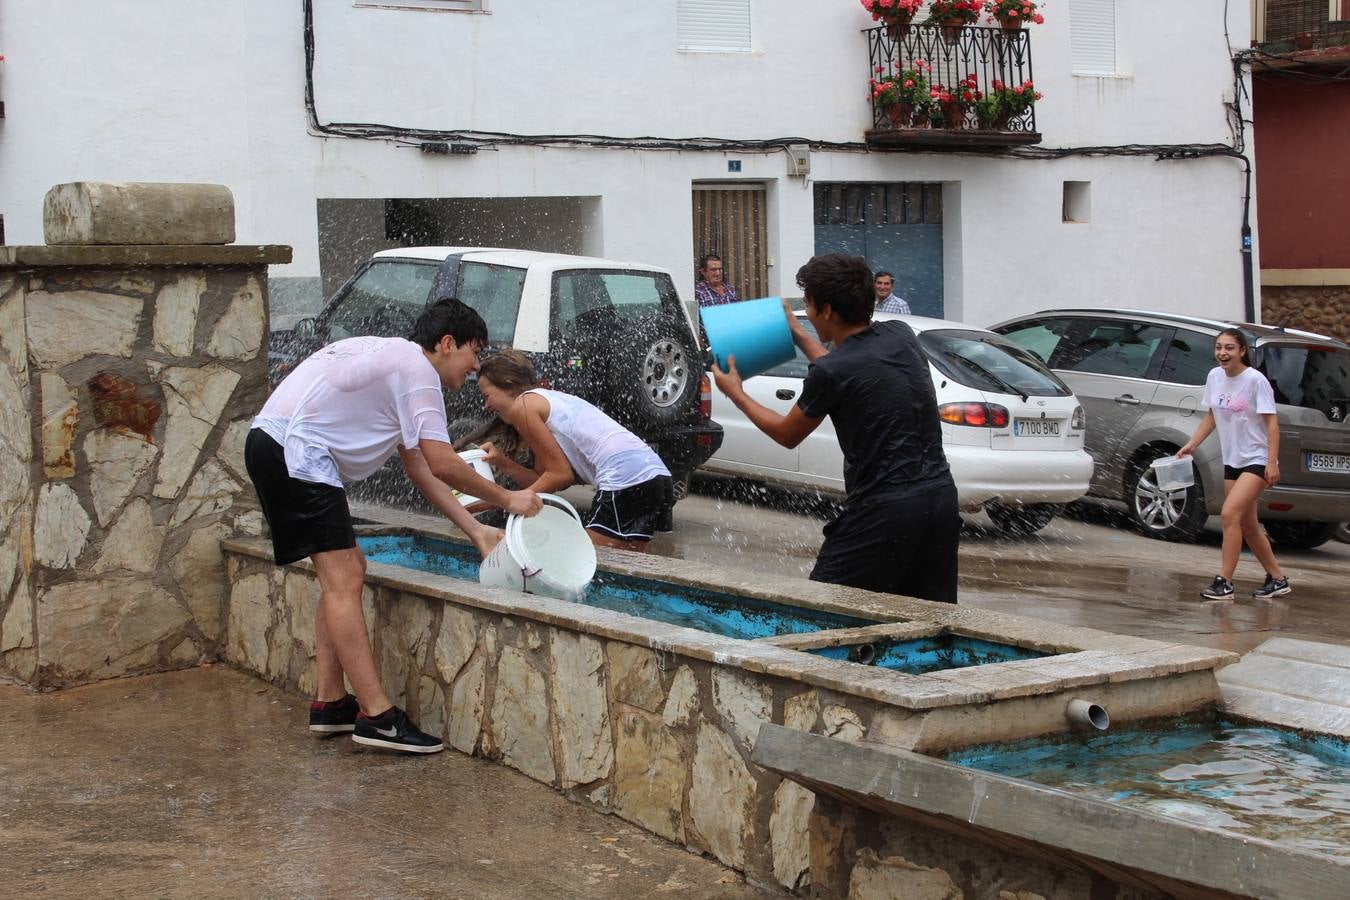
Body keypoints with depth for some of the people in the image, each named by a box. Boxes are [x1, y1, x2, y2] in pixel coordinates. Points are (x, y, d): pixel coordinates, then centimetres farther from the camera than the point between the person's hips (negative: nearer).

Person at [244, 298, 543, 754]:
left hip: (272, 445, 11)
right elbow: (442, 464, -12)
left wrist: (477, 531, 20)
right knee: (343, 579, -13)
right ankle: (377, 716, -15)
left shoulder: (393, 359, 25)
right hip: (295, 449, -11)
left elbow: (420, 469, 23)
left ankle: (329, 703, 14)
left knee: (344, 573, 14)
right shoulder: (417, 369, -6)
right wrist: (507, 498, 1)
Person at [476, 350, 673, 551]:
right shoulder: (550, 399, 27)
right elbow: (543, 477, 21)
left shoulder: (522, 405, 0)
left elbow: (561, 474, -2)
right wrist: (503, 463, 13)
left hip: (625, 480, -10)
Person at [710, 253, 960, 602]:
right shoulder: (900, 335, 6)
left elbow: (787, 434, 6)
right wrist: (797, 333, 37)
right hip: (941, 496, 7)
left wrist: (736, 393, 21)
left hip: (885, 511, -7)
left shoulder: (830, 373, -13)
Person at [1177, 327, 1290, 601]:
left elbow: (1271, 422, -13)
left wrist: (1272, 462, -19)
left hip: (1258, 460, -7)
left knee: (1230, 513, -20)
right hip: (1232, 461, 7)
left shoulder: (1255, 380, -14)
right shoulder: (1214, 377, 4)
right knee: (1247, 526, 11)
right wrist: (1192, 444, 6)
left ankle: (1224, 582, -17)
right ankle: (1278, 579, 27)